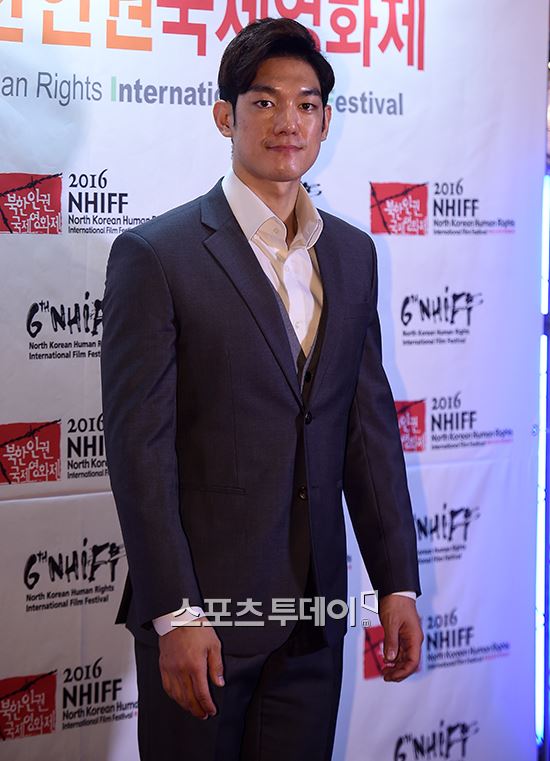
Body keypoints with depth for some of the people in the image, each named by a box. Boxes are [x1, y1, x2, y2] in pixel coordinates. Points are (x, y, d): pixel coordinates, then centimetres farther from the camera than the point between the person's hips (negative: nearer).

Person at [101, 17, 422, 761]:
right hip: (203, 606, -4)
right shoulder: (155, 254, -8)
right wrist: (175, 615, -15)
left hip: (315, 612, 5)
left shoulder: (352, 253, 9)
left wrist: (397, 584, 5)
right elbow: (139, 447, -12)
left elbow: (371, 425, 9)